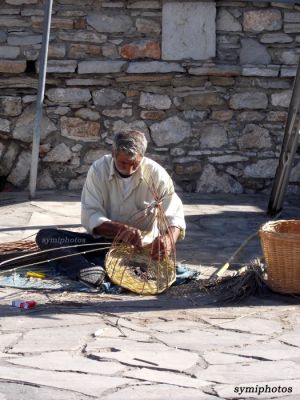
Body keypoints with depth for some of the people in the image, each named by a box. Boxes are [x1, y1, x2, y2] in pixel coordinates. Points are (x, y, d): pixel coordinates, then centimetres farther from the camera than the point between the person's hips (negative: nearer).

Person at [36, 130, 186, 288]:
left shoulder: (156, 174, -12)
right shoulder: (99, 169, -10)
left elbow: (175, 216, -15)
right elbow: (90, 217, -15)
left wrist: (168, 237, -40)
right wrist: (121, 229, -35)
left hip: (140, 245, -1)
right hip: (103, 241, 2)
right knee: (45, 235, -18)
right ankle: (89, 269, -46)